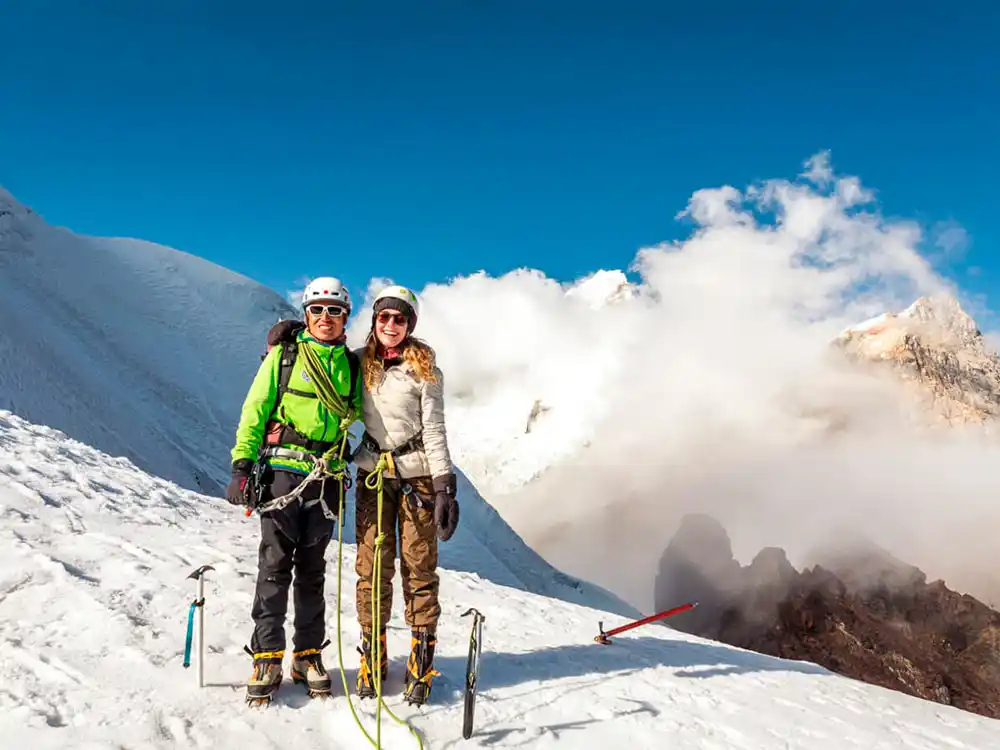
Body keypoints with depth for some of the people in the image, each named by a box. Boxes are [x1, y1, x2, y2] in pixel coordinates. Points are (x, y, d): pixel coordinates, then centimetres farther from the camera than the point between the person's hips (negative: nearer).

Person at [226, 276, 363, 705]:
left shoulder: (351, 365, 12)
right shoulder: (284, 355, 3)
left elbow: (356, 413, 19)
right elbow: (256, 409, 0)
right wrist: (242, 463, -9)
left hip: (326, 476, 3)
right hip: (281, 468, -2)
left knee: (312, 568, 9)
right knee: (275, 563, -2)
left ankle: (309, 654, 17)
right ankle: (266, 656, 6)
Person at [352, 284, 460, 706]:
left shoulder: (424, 370, -2)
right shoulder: (359, 363, 7)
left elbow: (434, 430, -4)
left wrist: (446, 486, -12)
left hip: (417, 476, -3)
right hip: (372, 473, 3)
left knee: (419, 568, 0)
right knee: (372, 567, 2)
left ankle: (422, 658, 10)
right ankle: (372, 652, 15)